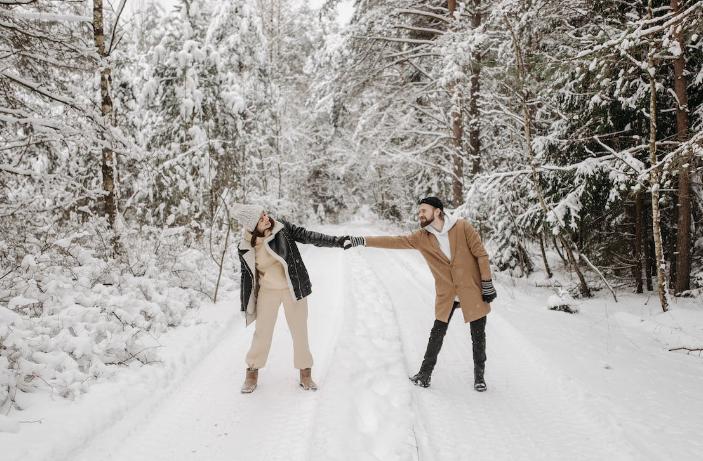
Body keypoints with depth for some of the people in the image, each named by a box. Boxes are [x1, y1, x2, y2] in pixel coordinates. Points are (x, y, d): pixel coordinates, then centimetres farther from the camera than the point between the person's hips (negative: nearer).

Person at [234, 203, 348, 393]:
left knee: (300, 330, 7)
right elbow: (246, 276, 2)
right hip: (267, 292, 0)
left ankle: (305, 372, 23)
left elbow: (308, 236, -11)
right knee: (262, 332, 8)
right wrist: (246, 304, 8)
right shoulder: (246, 248, -10)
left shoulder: (282, 228, -13)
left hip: (293, 288, 0)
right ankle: (252, 371, 28)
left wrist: (337, 241, -18)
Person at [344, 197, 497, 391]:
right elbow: (395, 241, -8)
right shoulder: (421, 237, -3)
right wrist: (363, 241, -16)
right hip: (446, 295, 2)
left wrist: (487, 283, -9)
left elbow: (481, 255, -8)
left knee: (478, 335, 8)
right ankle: (425, 374, 20)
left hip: (473, 291, -2)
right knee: (437, 334, 6)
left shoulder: (463, 227, -11)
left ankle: (479, 376, 25)